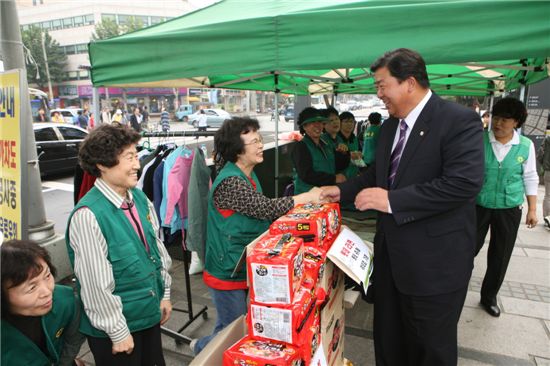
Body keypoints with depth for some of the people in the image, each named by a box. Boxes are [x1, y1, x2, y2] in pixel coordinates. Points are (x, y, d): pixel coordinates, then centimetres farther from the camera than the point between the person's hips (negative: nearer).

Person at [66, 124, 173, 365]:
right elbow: (96, 284, -21)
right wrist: (118, 332, -13)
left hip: (151, 313, 7)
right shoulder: (88, 215, -24)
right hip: (116, 326, -6)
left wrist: (164, 294, 10)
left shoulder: (139, 198, -3)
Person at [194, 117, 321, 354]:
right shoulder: (229, 182, -24)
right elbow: (266, 209, -28)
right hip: (228, 270, -9)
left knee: (229, 328, 23)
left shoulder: (248, 176, 7)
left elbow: (261, 215, 12)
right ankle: (202, 348, 34)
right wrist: (308, 197, -21)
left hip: (246, 266, 9)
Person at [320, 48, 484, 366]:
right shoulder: (389, 126, 8)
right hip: (391, 253, 8)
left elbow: (465, 182, -29)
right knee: (388, 337, 24)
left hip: (434, 260, -7)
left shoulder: (459, 120, -17)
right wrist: (343, 190, 9)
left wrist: (392, 200, -28)